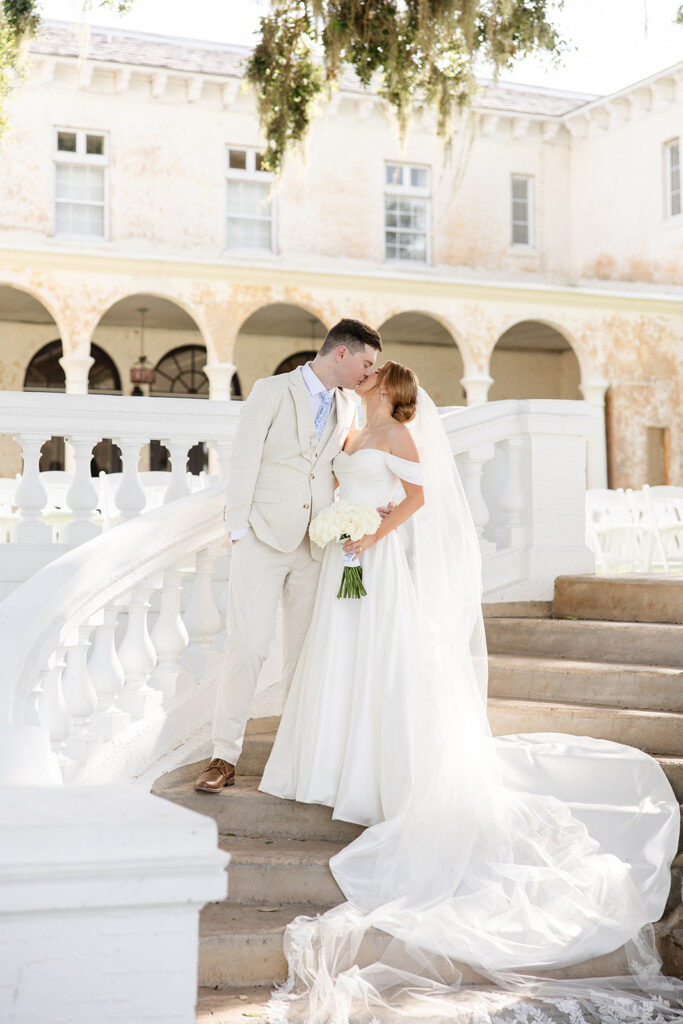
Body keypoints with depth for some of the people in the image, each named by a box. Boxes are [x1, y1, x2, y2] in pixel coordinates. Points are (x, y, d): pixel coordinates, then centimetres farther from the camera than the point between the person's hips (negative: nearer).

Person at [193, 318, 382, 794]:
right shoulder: (272, 391, -3)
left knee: (307, 651, 7)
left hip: (316, 545, 5)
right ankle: (225, 757, 0)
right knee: (248, 648, -7)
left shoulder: (347, 407, 14)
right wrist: (238, 530, -8)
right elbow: (243, 462, -5)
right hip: (264, 540, -5)